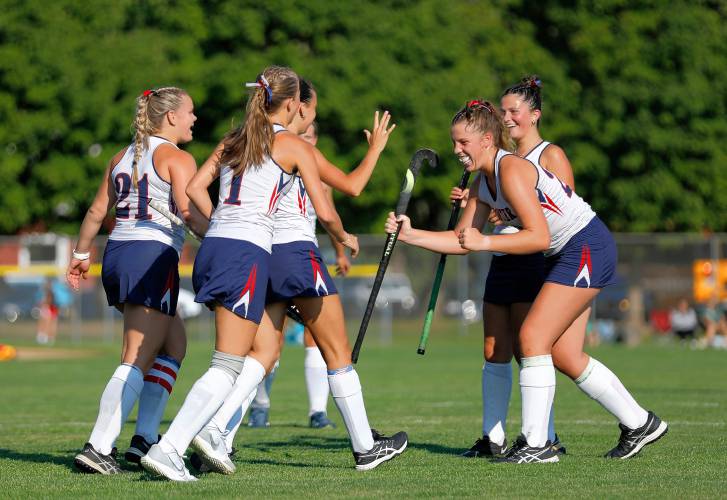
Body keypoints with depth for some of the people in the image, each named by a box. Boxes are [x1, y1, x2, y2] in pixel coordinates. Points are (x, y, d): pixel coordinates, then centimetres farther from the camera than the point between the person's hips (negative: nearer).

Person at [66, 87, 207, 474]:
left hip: (117, 253, 8)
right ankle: (98, 448, -19)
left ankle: (145, 437, 12)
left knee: (174, 345, 18)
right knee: (138, 361, -10)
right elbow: (189, 212, -17)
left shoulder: (122, 157, 17)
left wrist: (81, 254, 29)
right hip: (153, 257, -8)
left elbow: (97, 210, 20)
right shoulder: (177, 158, -5)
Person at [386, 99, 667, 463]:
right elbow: (461, 240, 11)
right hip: (564, 254, 10)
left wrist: (484, 242, -26)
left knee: (532, 337, -14)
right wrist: (410, 235, 1)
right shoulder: (482, 182, 7)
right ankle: (638, 423, 22)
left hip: (587, 248, -10)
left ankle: (536, 444, -10)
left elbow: (538, 237, -27)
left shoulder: (511, 170, -21)